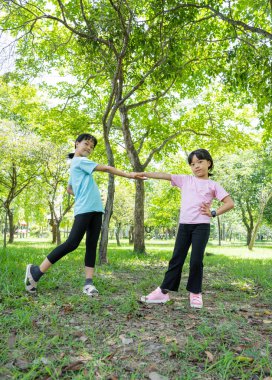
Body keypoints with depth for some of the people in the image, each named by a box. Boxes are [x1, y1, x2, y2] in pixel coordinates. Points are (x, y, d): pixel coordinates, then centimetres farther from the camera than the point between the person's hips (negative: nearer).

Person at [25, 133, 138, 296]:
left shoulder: (79, 164, 25)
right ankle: (36, 271, -1)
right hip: (84, 209, -10)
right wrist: (128, 174, -6)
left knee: (92, 246, 1)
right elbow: (106, 168, -7)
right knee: (72, 243, -11)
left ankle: (89, 283, 0)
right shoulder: (79, 161, -2)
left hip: (96, 209, 10)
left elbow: (69, 189, 33)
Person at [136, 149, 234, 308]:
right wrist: (144, 174, -2)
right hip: (184, 224, 3)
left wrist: (213, 213, -5)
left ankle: (195, 292, 17)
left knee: (196, 260, -2)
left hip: (202, 225, -2)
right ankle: (164, 291, 12)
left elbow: (230, 203, 2)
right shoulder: (185, 180, 11)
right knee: (176, 258, 6)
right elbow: (165, 176, 4)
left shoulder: (213, 185, 5)